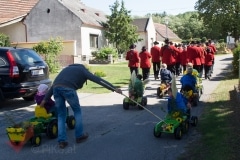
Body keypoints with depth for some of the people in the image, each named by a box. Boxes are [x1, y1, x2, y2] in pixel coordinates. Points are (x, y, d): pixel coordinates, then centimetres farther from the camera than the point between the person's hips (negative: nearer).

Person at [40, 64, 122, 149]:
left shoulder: (68, 69, 39)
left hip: (56, 88, 5)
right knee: (77, 111, 18)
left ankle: (61, 140, 12)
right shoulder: (83, 70, 24)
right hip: (68, 88, -5)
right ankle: (79, 136, 24)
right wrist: (114, 89, 10)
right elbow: (99, 80, 13)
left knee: (61, 114, 17)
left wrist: (45, 99, 33)